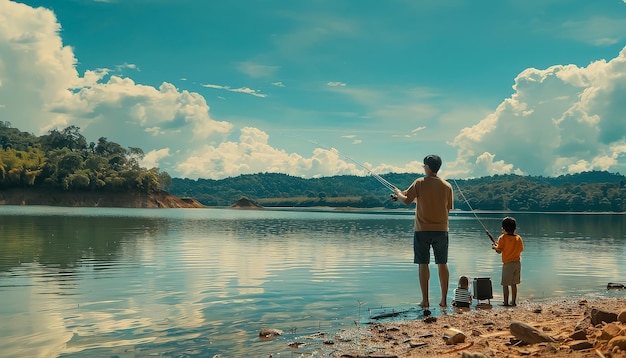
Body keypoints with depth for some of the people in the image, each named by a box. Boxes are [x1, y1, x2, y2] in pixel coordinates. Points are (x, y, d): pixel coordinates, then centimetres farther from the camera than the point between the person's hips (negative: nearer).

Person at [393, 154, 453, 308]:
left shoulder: (420, 183, -6)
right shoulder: (447, 186, 3)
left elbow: (406, 200, -8)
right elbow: (448, 207, 12)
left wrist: (398, 193, 15)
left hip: (422, 229, -3)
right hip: (441, 229, 3)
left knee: (423, 264, 3)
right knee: (442, 264, 9)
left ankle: (425, 300, 4)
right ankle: (444, 299, 11)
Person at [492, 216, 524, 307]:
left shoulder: (503, 238, -11)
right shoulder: (519, 238, 3)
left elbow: (499, 251, -14)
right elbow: (521, 249, 11)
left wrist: (494, 247, 8)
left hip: (507, 263, -5)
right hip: (517, 263, 5)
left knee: (505, 284, 3)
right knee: (514, 284, 13)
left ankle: (506, 302, 4)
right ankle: (513, 301, 16)